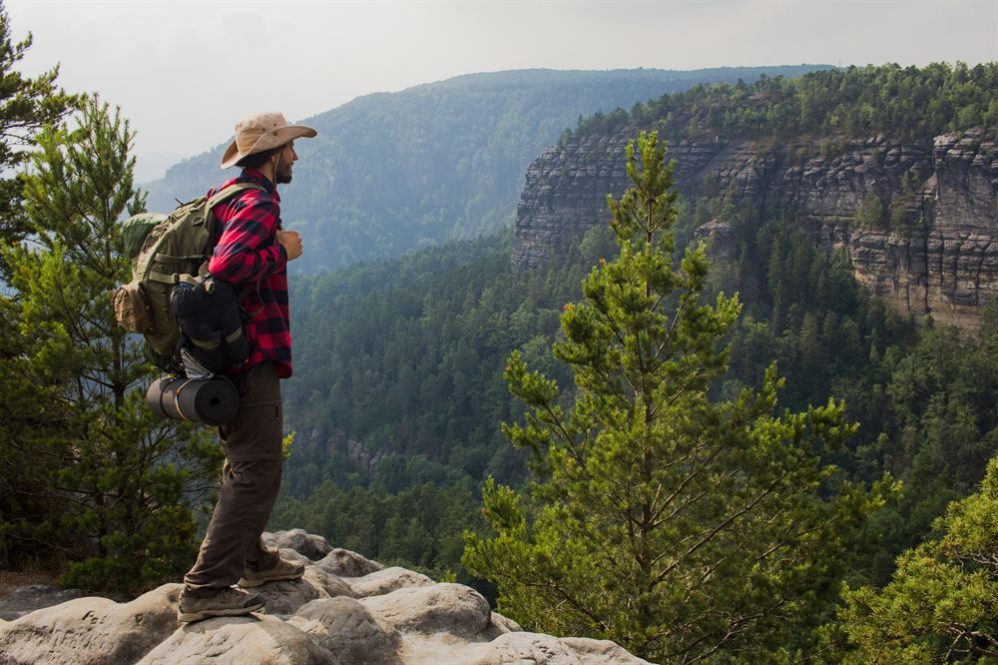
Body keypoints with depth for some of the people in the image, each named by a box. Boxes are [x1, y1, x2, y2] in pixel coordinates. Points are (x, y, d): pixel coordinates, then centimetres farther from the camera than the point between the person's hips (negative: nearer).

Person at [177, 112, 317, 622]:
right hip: (249, 356, -11)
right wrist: (282, 251, -19)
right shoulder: (258, 203, -16)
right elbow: (226, 266, -33)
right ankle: (206, 588, -8)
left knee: (248, 464, 22)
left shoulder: (227, 199, 16)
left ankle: (252, 559, 36)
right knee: (256, 472, -9)